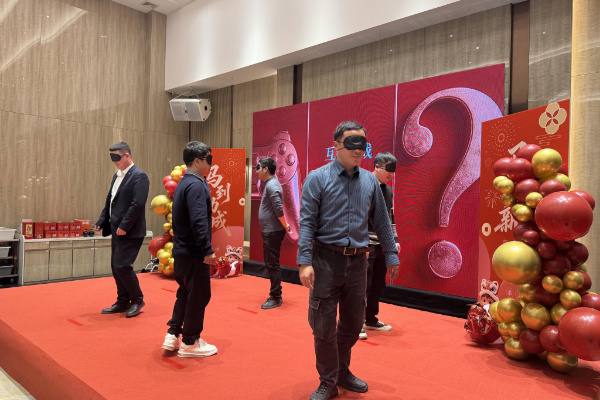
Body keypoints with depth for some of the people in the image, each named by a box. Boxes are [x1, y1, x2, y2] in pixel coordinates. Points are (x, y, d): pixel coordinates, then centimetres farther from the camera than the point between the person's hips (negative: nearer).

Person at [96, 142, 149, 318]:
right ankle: (123, 302, 25)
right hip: (117, 230, 9)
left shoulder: (139, 176, -13)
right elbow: (109, 202, 22)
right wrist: (101, 222, 13)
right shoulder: (117, 176, 16)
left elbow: (138, 203, -20)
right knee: (115, 267, 12)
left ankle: (137, 300, 9)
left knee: (122, 266, -10)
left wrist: (124, 226, -21)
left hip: (130, 232, -9)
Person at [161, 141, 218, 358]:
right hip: (194, 253, -10)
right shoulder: (196, 185, -18)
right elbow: (198, 221, -27)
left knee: (186, 293, 20)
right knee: (199, 296, 3)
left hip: (182, 251, 10)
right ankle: (190, 343, 15)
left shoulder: (184, 183, 14)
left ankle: (173, 335, 27)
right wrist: (207, 250, -24)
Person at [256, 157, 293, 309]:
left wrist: (285, 226, -13)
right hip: (269, 232, 10)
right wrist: (285, 225, 15)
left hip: (273, 232, -10)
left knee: (272, 265, -3)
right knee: (271, 264, 15)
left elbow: (279, 209, -23)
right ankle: (275, 295, 25)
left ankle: (276, 298, 5)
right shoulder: (269, 184, 16)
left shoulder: (272, 186, -16)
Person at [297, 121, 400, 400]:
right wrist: (305, 262, -18)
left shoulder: (370, 181, 8)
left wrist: (391, 257, 11)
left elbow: (381, 222, 13)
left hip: (357, 261, 4)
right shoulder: (318, 178, -5)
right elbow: (306, 222, -10)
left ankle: (342, 372, 39)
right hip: (327, 259, -4)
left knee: (352, 324, 16)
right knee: (324, 327, 3)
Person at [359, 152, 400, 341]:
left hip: (382, 246, 8)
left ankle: (371, 320, 27)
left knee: (378, 284, 13)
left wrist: (394, 240, 15)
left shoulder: (388, 191, 15)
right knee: (363, 284, -4)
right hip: (365, 246, -8)